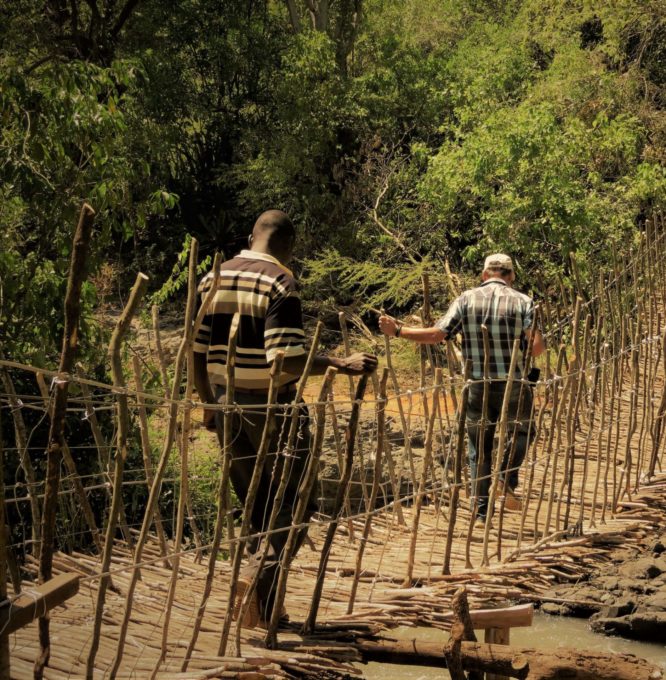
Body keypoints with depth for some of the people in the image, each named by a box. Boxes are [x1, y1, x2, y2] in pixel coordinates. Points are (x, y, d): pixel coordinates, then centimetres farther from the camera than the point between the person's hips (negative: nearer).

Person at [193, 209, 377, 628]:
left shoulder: (212, 280, 7)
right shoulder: (280, 283, -13)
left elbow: (197, 353, 9)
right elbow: (286, 359, -23)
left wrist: (210, 402, 20)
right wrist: (342, 364, -18)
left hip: (228, 407, 7)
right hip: (273, 409, -7)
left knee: (257, 509, 16)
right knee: (296, 501, 7)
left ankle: (264, 610, 20)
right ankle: (256, 571, -14)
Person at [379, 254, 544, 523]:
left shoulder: (466, 299, 0)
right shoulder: (523, 301, -2)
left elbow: (437, 334, -6)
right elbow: (537, 344, -12)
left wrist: (397, 331, 2)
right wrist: (520, 357, 10)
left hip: (476, 386, 1)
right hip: (513, 386, -1)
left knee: (478, 447, 12)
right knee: (521, 430, 25)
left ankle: (480, 509, 10)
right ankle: (507, 481, 6)